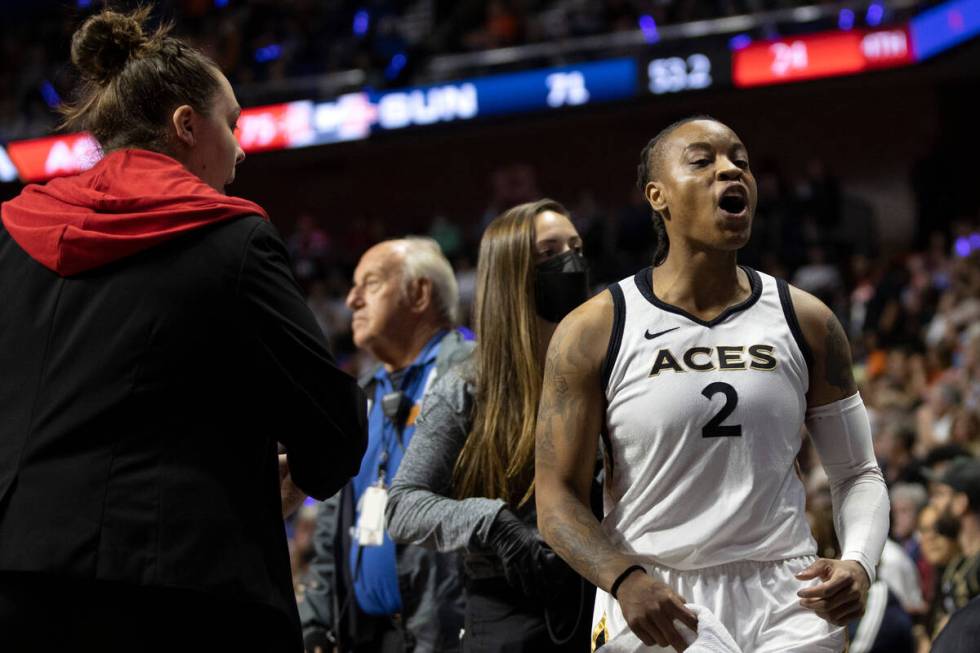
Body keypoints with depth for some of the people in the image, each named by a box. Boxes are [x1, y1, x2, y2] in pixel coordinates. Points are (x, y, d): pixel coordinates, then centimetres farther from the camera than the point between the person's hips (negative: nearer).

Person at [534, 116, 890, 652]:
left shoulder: (806, 322, 5)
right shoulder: (593, 332, -3)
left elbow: (857, 473, 9)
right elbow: (557, 497, -5)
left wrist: (859, 563, -11)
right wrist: (624, 579, -22)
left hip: (786, 601, 2)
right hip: (651, 604, -2)